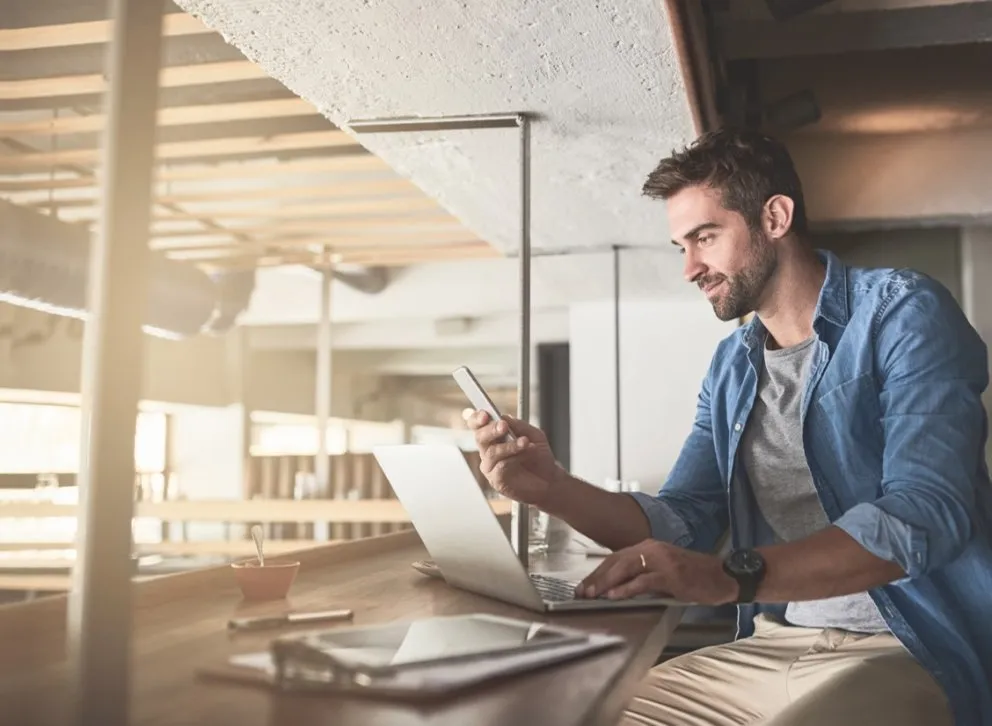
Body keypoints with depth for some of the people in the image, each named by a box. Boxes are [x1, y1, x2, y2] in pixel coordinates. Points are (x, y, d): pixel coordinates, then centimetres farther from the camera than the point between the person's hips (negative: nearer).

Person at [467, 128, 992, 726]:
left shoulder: (902, 314, -9)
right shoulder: (731, 367, 12)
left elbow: (926, 514, -22)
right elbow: (681, 524, 9)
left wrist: (733, 576, -33)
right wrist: (555, 490, -9)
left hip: (909, 651, -6)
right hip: (768, 650, 6)